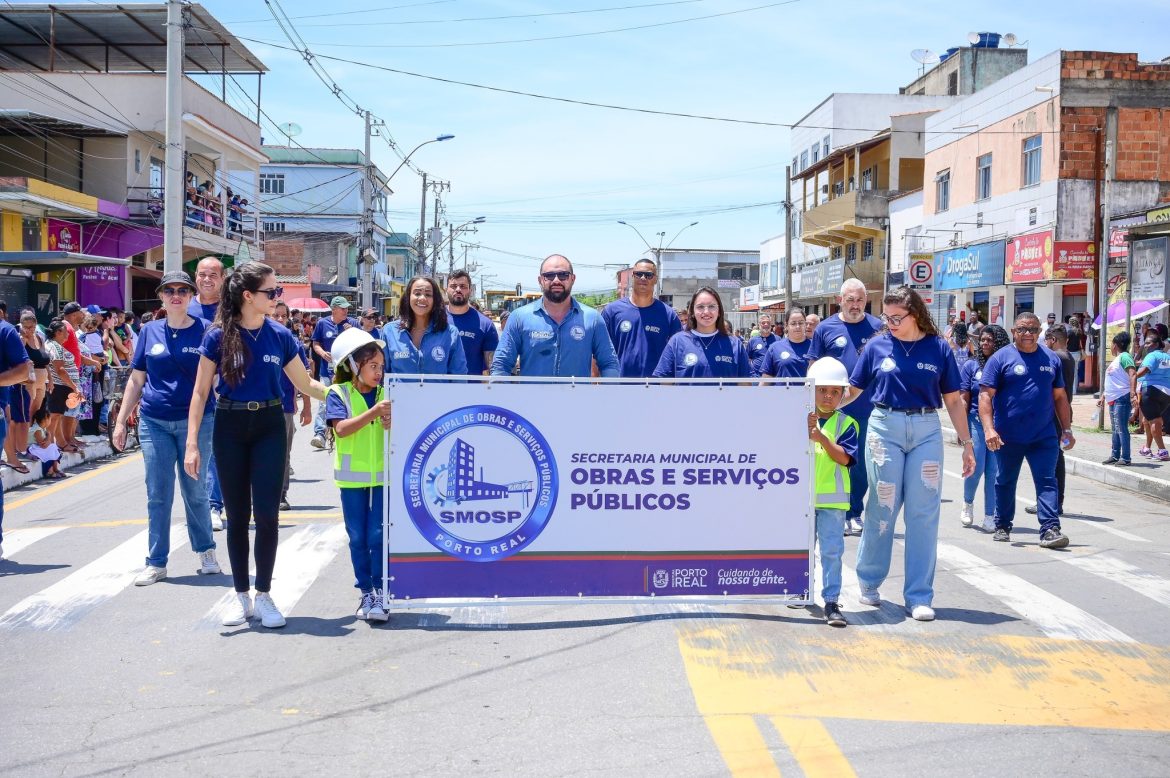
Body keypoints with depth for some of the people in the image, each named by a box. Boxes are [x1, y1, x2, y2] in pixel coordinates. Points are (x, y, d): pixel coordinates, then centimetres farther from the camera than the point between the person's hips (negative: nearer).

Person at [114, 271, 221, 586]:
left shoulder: (205, 331, -2)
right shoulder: (149, 332, 6)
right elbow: (136, 380, 10)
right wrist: (120, 421, 7)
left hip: (195, 421, -2)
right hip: (154, 423, 2)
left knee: (195, 492, 8)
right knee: (157, 495, 4)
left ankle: (205, 551, 26)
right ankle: (156, 562, 12)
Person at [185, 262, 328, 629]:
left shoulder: (280, 336, -1)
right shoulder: (219, 336, -7)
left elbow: (305, 384, 8)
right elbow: (200, 392, -4)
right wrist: (192, 443, -8)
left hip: (269, 427, 1)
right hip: (230, 429, -1)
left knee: (266, 512, -4)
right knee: (237, 514, 6)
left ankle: (264, 595, 10)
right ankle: (241, 595, 18)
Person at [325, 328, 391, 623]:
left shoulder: (385, 394, 4)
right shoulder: (338, 393, -4)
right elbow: (341, 429, -17)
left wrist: (392, 425, -17)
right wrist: (373, 412, -25)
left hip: (382, 475, 1)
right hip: (352, 477, -1)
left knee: (379, 536, -3)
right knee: (358, 538, 7)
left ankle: (379, 593, 2)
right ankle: (365, 592, 18)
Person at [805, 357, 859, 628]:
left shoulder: (846, 424, -1)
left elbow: (844, 458, -13)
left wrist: (821, 437, -24)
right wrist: (805, 435, -19)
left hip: (832, 498, -2)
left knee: (832, 551, -6)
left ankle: (831, 602, -2)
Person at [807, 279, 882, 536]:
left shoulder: (877, 327, 2)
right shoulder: (825, 328, 1)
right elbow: (814, 368, 5)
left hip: (868, 409, 1)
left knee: (862, 464, 9)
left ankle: (855, 512, 22)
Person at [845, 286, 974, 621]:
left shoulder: (939, 349, 1)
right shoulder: (877, 347, 1)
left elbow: (953, 401, 6)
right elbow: (852, 389, 5)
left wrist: (966, 444, 5)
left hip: (926, 431, 1)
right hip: (885, 428, 0)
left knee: (923, 513, 1)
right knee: (882, 507, 6)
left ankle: (919, 596, 8)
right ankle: (869, 581, 24)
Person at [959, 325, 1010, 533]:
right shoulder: (970, 366, 5)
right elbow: (963, 399, 4)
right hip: (976, 421, 0)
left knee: (994, 472, -1)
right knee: (976, 468, -5)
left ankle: (990, 517, 8)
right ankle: (968, 503, 23)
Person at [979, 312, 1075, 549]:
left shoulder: (1051, 359, 10)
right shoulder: (1001, 358, -2)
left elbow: (1060, 396, 16)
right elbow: (985, 395, -8)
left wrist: (1066, 429, 10)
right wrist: (989, 429, -19)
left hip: (1044, 436, 2)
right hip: (1009, 437, -2)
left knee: (1047, 481, -6)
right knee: (1006, 482, 11)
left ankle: (1050, 529, -9)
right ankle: (1002, 527, 25)